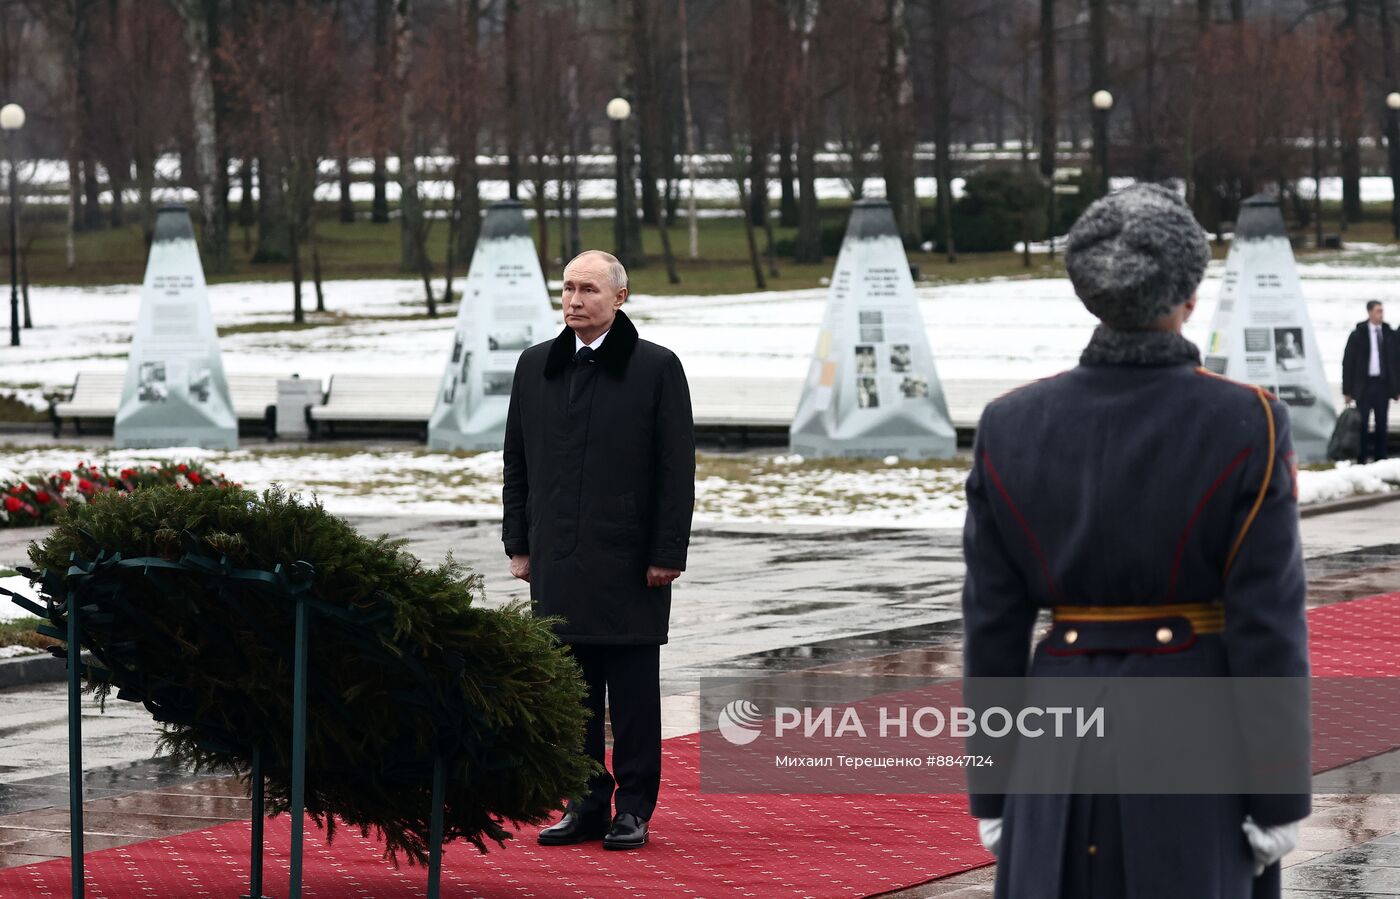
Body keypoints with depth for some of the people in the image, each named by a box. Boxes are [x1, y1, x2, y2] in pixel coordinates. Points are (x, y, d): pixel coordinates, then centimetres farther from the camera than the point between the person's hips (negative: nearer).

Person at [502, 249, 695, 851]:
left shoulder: (656, 368, -2)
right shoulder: (536, 366, 11)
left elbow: (677, 469, -4)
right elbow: (517, 460, 14)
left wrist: (667, 554, -9)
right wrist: (519, 545, 8)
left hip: (631, 564, -4)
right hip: (558, 564, 4)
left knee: (633, 694, 1)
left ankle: (633, 809, 7)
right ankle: (585, 806, 13)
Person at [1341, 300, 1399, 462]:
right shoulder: (1358, 335, 0)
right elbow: (1347, 363, 1)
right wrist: (1347, 390, -3)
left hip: (1383, 385, 2)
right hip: (1364, 385, -2)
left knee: (1382, 424, 5)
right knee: (1362, 424, -2)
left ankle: (1380, 459, 10)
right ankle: (1361, 460, 2)